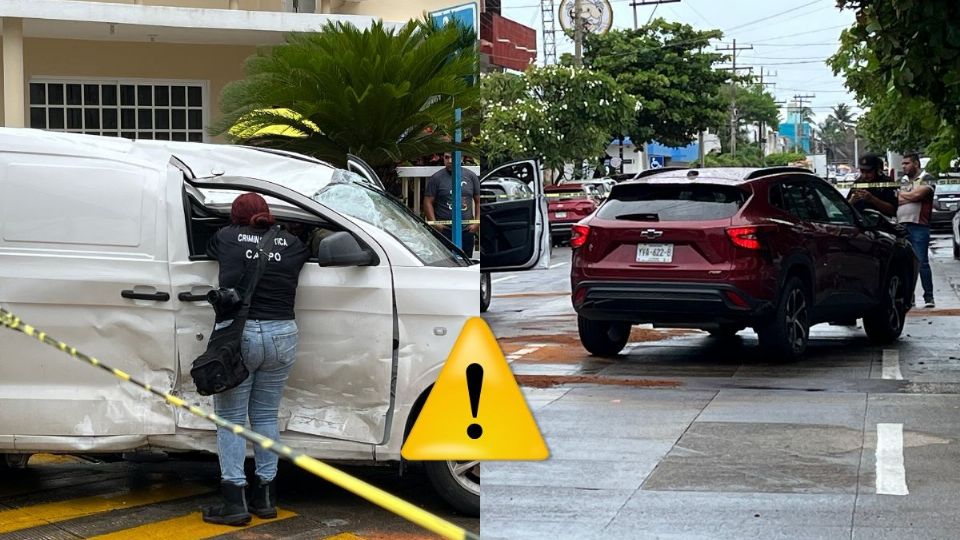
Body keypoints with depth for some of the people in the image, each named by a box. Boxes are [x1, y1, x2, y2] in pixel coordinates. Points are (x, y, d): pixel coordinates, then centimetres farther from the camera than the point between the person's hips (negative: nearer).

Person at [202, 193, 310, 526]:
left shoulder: (226, 238, 4)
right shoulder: (291, 244, 7)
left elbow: (207, 252, 22)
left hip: (238, 334, -3)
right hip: (281, 335, 3)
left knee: (231, 418, 5)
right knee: (266, 416, 15)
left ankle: (234, 501, -1)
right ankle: (266, 496, 17)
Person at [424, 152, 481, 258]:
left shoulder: (471, 176, 9)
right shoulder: (436, 178, 1)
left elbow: (478, 201, 12)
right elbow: (428, 202, -1)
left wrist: (476, 223, 1)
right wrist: (434, 223, -12)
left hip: (467, 231, 3)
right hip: (444, 231, -3)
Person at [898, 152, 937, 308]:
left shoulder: (927, 179, 2)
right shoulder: (903, 181, 20)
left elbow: (917, 194, -14)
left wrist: (901, 195, 3)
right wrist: (910, 197, -6)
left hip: (919, 226, -6)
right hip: (901, 226, 6)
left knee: (922, 262, -9)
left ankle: (929, 297, -6)